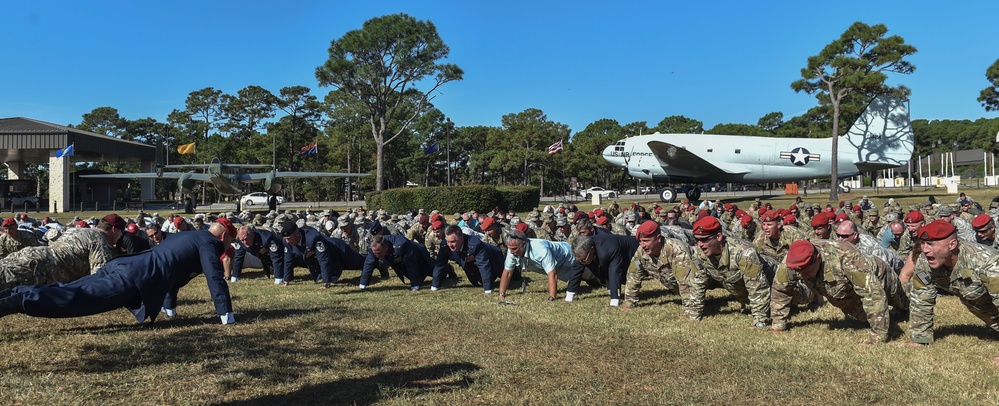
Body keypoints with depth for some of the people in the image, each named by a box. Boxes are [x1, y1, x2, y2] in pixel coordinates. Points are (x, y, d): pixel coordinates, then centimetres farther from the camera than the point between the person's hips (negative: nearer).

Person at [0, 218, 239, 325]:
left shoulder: (187, 238, 33)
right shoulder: (208, 243, 4)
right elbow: (215, 279, -6)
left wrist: (170, 307, 50)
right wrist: (227, 315, -3)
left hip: (123, 267, 9)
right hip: (135, 280, -9)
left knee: (66, 291, 4)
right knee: (73, 299, -21)